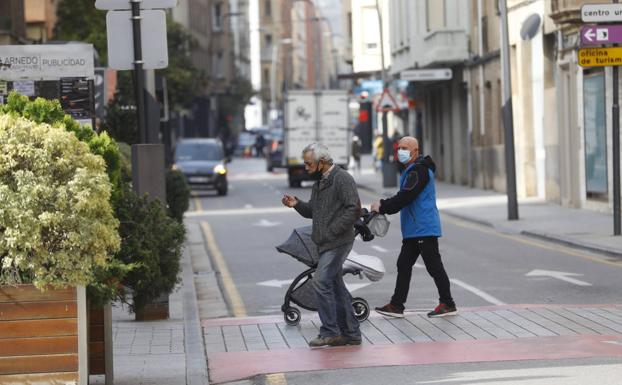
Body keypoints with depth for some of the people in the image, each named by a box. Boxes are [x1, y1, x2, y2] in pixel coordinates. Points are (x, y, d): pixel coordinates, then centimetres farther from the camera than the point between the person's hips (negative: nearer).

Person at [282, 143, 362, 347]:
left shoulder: (342, 179, -12)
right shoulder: (319, 181, 17)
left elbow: (353, 209, -19)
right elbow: (312, 211, 23)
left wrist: (332, 231, -20)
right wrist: (297, 204, 3)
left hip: (338, 242, -10)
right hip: (326, 244, 10)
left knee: (321, 281, -16)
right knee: (336, 286, 10)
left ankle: (329, 332, -11)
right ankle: (351, 333, 16)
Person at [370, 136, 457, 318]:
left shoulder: (419, 170, -15)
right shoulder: (412, 170, 19)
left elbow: (405, 197, -22)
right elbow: (404, 197, 19)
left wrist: (383, 207, -18)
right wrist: (384, 204, 8)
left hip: (424, 228, -11)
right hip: (413, 229, 11)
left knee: (433, 266, -5)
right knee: (404, 265, 10)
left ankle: (447, 304, 2)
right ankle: (396, 305, 13)